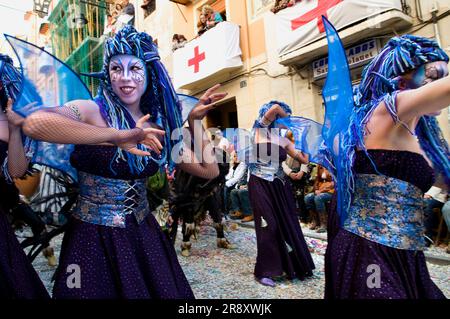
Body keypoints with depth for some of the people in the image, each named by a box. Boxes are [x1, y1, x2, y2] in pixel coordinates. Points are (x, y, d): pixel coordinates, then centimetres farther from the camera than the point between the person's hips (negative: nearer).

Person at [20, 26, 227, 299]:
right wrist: (118, 135, -36)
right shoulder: (91, 110, -11)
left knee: (164, 290, 17)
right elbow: (34, 123, -33)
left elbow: (209, 170, -1)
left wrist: (194, 121, -3)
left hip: (144, 234, 5)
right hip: (94, 238, -4)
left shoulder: (159, 126, 1)